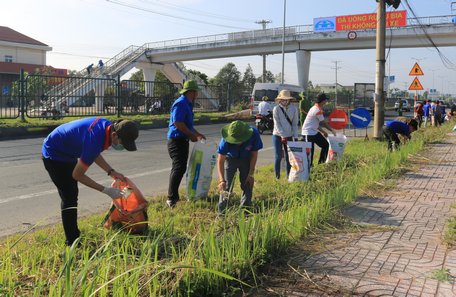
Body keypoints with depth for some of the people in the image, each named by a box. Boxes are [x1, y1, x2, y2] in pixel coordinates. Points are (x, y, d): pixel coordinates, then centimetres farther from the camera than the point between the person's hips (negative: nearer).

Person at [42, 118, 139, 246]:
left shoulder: (108, 126, -13)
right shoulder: (95, 140, -38)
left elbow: (94, 153, 5)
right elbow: (77, 175, -25)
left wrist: (111, 172, -5)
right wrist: (106, 190, -22)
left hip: (67, 153, 9)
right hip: (54, 155, -9)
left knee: (71, 196, 16)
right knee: (69, 198, -9)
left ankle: (74, 236, 28)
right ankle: (72, 243, 0)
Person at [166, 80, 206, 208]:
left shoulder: (187, 104, 18)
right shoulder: (181, 103, -14)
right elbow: (177, 123, -23)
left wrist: (197, 134, 27)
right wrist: (192, 135, -16)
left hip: (182, 141, 11)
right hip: (176, 140, -11)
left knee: (180, 168, 14)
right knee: (179, 168, -15)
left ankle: (173, 197, 23)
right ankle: (171, 198, -14)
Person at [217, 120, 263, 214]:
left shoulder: (254, 134, -34)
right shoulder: (226, 140, -36)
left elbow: (254, 154, -17)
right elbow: (220, 161, -29)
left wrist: (251, 174, -15)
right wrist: (221, 180, -39)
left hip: (246, 159, 1)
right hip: (230, 158, -1)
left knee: (247, 184, -1)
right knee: (226, 185, -8)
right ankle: (222, 211, -1)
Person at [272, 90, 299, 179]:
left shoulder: (294, 109, 1)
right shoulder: (276, 109, -6)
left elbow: (295, 124, 5)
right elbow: (277, 124, -10)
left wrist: (295, 136, -2)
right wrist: (283, 136, -16)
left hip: (289, 136, 2)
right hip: (278, 135, -2)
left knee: (288, 156, 6)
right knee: (278, 156, 1)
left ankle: (289, 175, 14)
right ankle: (277, 176, 12)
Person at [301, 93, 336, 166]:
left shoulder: (315, 108, 10)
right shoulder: (318, 110, -20)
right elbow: (324, 123, -12)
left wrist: (323, 131, 17)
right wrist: (332, 130, 1)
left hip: (314, 132, 11)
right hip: (308, 133, -11)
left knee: (325, 145, 13)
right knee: (310, 151, -8)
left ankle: (321, 163, 20)